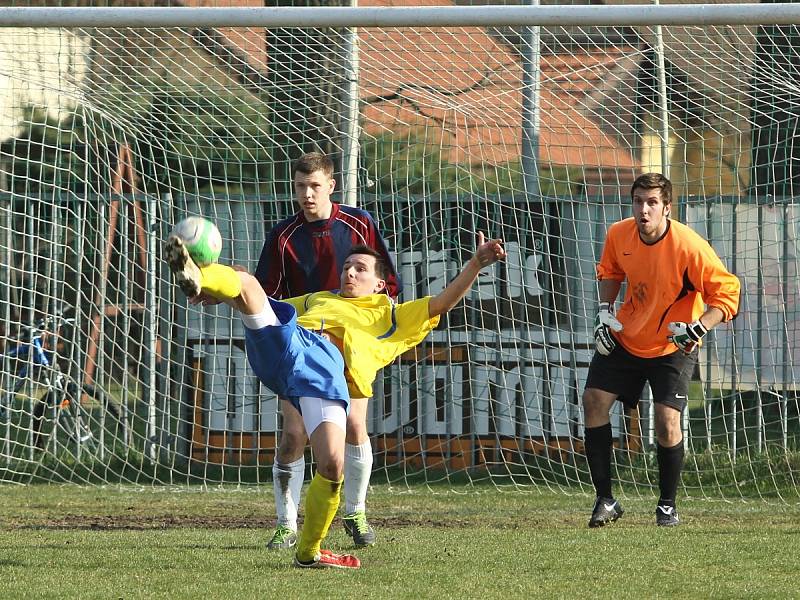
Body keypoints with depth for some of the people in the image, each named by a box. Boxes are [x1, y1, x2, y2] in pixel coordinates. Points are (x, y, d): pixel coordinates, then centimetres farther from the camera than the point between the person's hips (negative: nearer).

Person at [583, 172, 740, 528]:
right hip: (624, 339, 5)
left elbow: (727, 293, -21)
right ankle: (605, 501, 7)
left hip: (672, 348, -5)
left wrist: (698, 328, -35)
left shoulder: (689, 247, -26)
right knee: (593, 402, -4)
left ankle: (667, 505, 7)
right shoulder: (619, 235, -11)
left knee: (667, 423, -16)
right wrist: (605, 311, -1)